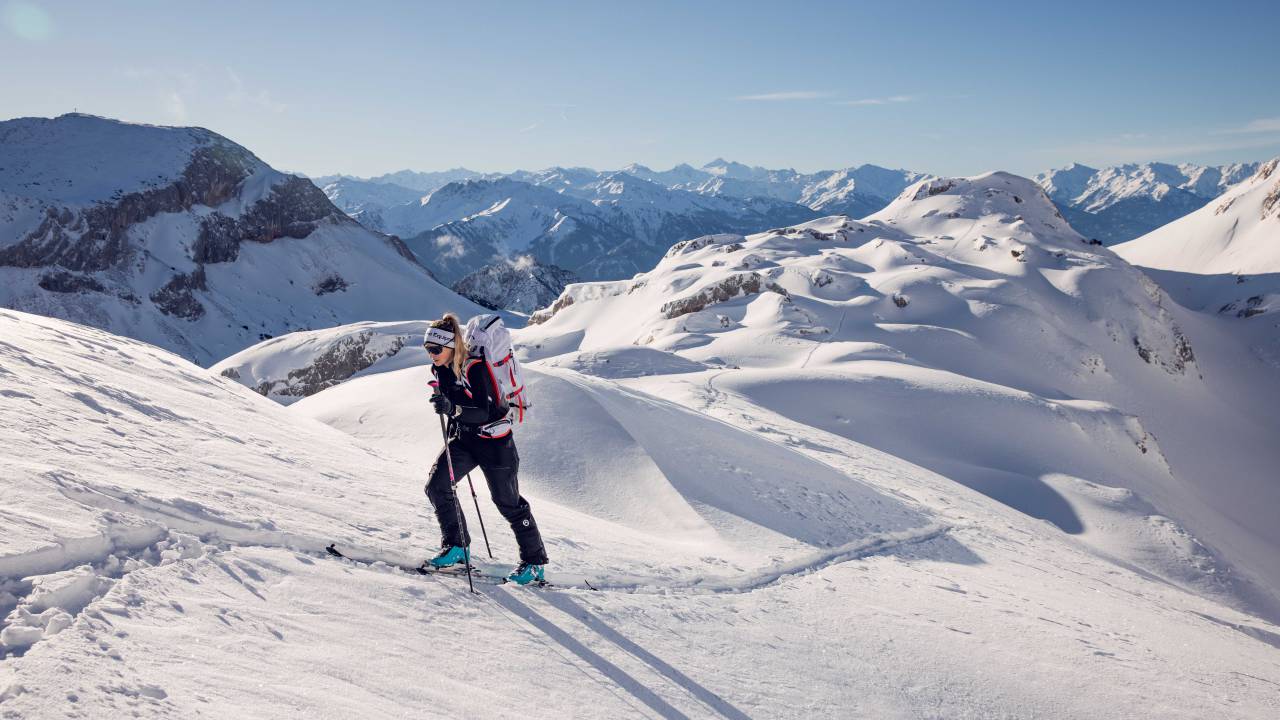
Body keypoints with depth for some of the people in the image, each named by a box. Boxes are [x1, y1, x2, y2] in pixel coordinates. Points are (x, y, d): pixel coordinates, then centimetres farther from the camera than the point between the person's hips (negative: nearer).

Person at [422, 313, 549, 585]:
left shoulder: (475, 368, -24)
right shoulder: (440, 369, 0)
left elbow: (486, 411, -31)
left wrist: (453, 408, -44)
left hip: (494, 441, -7)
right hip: (463, 438, 7)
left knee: (508, 502, 1)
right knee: (436, 486, -8)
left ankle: (535, 562, 15)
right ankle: (456, 547, 7)